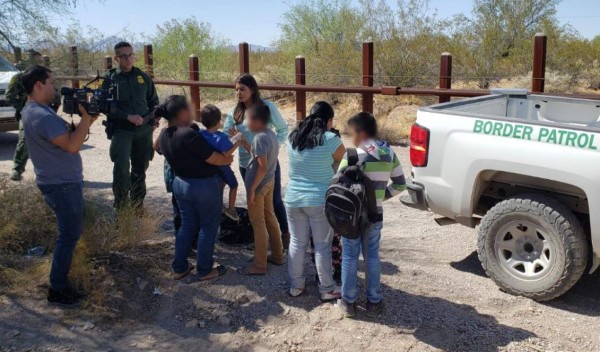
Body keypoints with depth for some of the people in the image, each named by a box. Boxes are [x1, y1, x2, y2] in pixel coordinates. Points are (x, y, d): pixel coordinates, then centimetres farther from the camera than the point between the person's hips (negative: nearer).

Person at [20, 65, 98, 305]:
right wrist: (86, 117, -20)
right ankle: (57, 290, 8)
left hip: (61, 181, 11)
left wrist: (84, 121, -2)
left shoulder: (35, 110, 11)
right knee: (69, 235, -1)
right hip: (62, 184, -11)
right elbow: (72, 145, -29)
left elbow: (66, 135, 13)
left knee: (71, 231, 22)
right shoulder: (42, 116, -24)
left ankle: (61, 279, 34)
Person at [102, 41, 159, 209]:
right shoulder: (110, 78, -2)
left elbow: (154, 101, 16)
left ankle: (137, 205, 26)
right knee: (121, 165, -22)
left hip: (144, 130, 4)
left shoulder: (143, 77, 7)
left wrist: (150, 117, -1)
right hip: (121, 130, -3)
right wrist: (128, 117, -18)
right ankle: (121, 205, -8)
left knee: (140, 168, 11)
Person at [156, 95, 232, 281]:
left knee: (187, 225, 19)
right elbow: (214, 159, -20)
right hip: (205, 185, -8)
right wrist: (229, 159, -2)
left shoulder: (164, 135, 0)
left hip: (180, 184, 8)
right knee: (208, 226, 9)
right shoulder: (189, 134, -27)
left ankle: (179, 268, 26)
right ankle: (204, 270, 19)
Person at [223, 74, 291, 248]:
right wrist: (232, 136, -28)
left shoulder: (268, 107, -10)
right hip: (246, 164, 3)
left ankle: (285, 232, 26)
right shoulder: (234, 112, -2)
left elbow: (284, 130, -5)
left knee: (275, 199, 8)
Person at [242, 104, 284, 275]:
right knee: (270, 218, 20)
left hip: (258, 185, -9)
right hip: (269, 182, 9)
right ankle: (277, 255, 32)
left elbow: (262, 166, -27)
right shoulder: (271, 134, 5)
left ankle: (259, 265, 11)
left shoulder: (259, 138, -23)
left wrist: (252, 189, -21)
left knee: (258, 224, 1)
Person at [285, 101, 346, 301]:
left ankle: (295, 286, 25)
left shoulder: (293, 138, 4)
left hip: (293, 199, 5)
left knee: (297, 243, 15)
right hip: (320, 201, -4)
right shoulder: (330, 139, -13)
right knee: (322, 246, 6)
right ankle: (327, 290, 17)